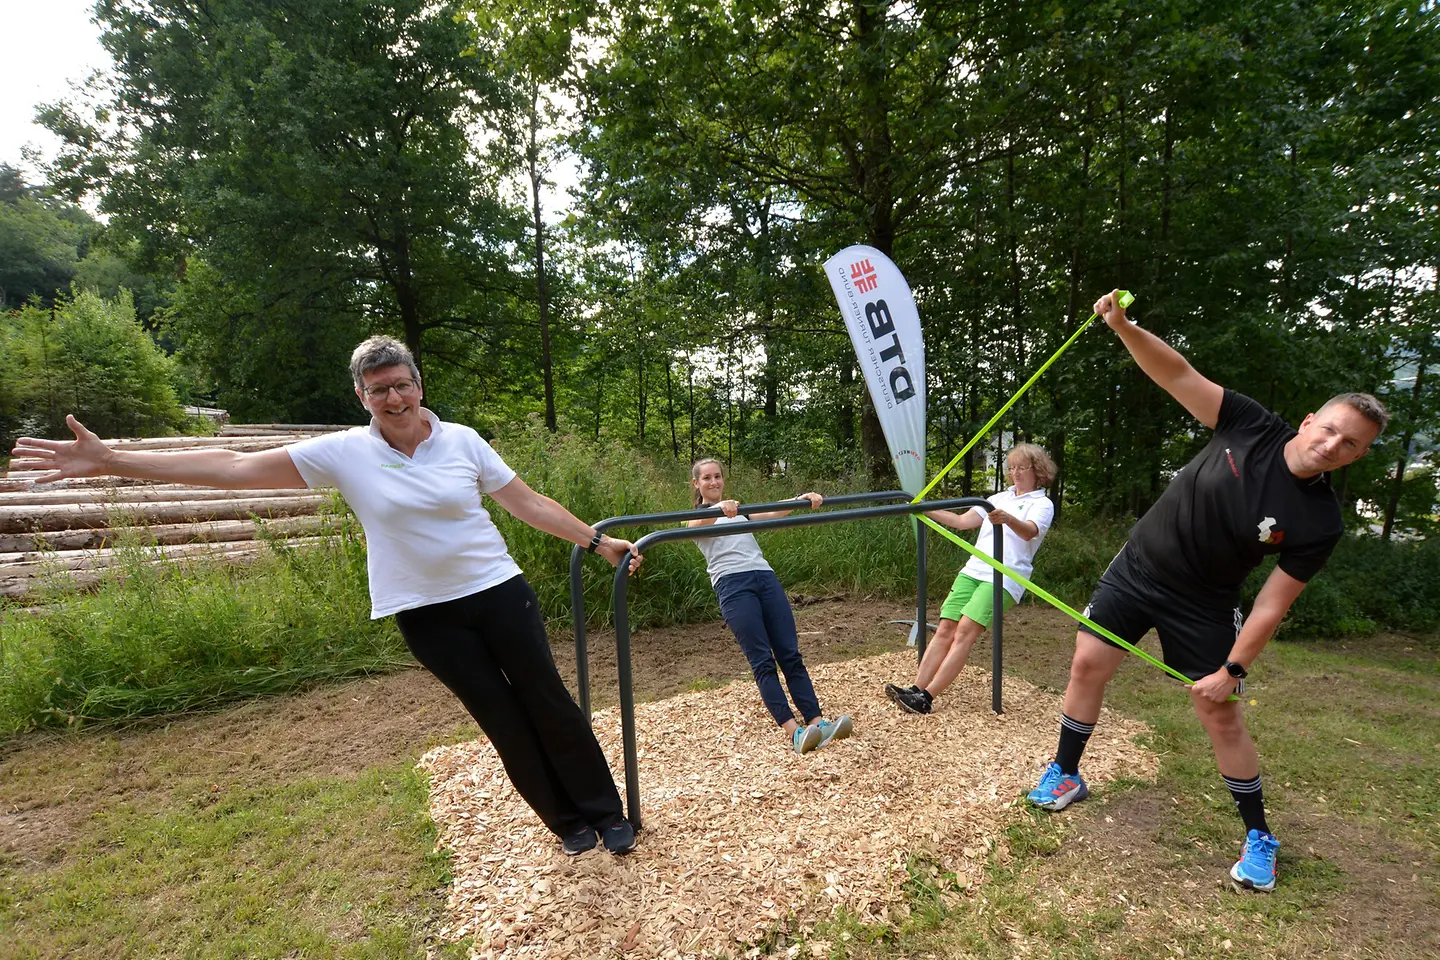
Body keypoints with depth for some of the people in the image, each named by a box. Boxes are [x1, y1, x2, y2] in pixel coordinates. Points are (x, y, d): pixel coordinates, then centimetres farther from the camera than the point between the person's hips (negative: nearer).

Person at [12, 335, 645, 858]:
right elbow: (235, 468, -5)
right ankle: (567, 822, 27)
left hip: (497, 592, 0)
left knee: (546, 700, 6)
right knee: (499, 717, 8)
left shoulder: (462, 441, -5)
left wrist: (598, 540, 1)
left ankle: (606, 811, 25)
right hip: (426, 613, 0)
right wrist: (110, 462, -8)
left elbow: (528, 503, 0)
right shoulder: (343, 452, -5)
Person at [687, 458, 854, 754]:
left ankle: (817, 723, -11)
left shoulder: (740, 510, 30)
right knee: (763, 661, -13)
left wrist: (803, 498, -7)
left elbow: (774, 514, 13)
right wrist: (719, 507, -33)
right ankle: (793, 732, -18)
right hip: (732, 584, -4)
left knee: (791, 655, -6)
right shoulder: (695, 517, 17)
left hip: (765, 577, 5)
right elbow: (699, 523, -10)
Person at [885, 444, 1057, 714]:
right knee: (946, 628, -7)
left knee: (965, 631, -18)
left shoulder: (1042, 504, 5)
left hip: (1004, 578, -6)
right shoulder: (999, 498, 24)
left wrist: (1007, 519, -37)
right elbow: (962, 521, 17)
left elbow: (1030, 531, -16)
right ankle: (916, 688, -11)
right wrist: (926, 510, 9)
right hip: (973, 570, 6)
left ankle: (927, 698, -22)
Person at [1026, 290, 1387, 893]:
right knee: (1088, 664, 3)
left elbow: (1272, 604, -13)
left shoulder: (1319, 523, -16)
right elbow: (1178, 376, -16)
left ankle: (1258, 835, 27)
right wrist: (1123, 327, -30)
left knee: (1221, 714, 2)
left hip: (1202, 606, -2)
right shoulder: (1252, 428, -12)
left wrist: (1233, 669, -16)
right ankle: (1065, 775, 24)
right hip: (1136, 568, 2)